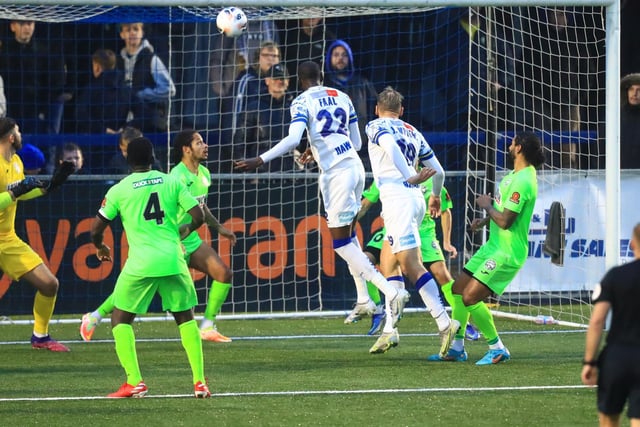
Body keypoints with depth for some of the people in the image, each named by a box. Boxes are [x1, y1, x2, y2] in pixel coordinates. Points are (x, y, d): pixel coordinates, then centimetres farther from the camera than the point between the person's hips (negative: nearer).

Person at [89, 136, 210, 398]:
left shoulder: (119, 190, 1)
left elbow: (96, 229, 4)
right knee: (186, 318, 18)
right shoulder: (172, 182, 6)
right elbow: (198, 216, 3)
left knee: (120, 319, 11)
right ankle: (200, 382, 10)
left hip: (140, 264, -2)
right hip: (173, 260, 2)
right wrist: (184, 230, 25)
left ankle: (134, 382, -3)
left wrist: (100, 247, 25)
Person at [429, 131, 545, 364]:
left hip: (507, 252, -11)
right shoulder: (515, 175, 10)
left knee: (471, 297, -16)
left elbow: (505, 220, -26)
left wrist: (487, 206, -8)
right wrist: (485, 220, 9)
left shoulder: (523, 181, -23)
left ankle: (497, 349, -3)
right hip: (494, 246, 11)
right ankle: (457, 349, 23)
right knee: (459, 288, 13)